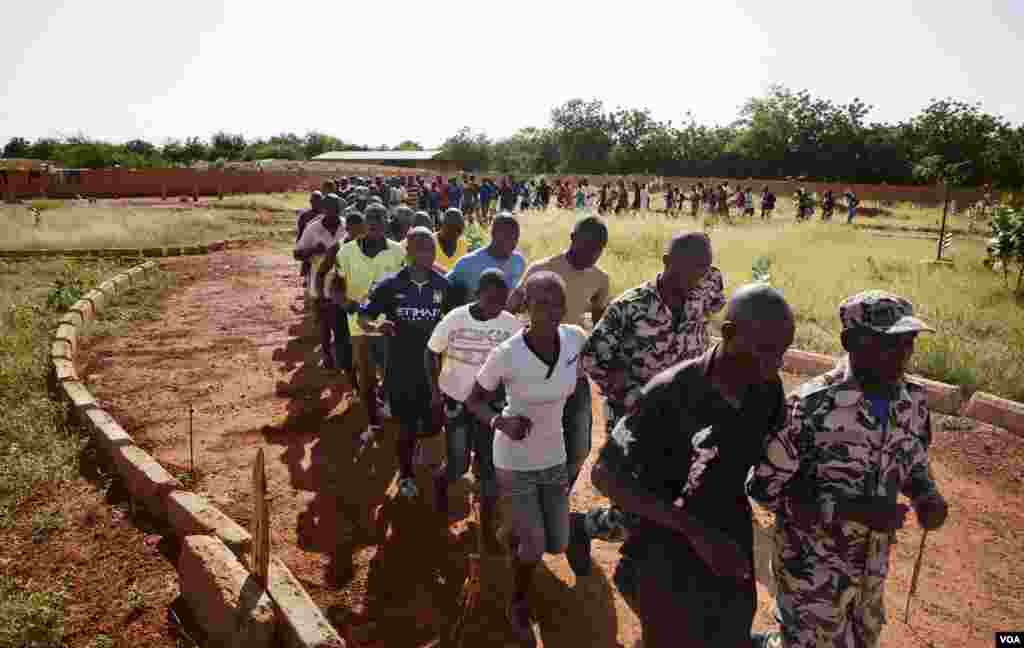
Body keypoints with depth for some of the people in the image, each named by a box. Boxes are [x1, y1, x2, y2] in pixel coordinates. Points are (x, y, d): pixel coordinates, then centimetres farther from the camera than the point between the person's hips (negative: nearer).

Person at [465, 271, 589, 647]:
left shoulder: (575, 338, -14)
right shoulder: (506, 354, -26)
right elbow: (474, 401, -13)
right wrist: (501, 422, -28)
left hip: (554, 456, 4)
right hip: (514, 461, -4)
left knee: (557, 544, 15)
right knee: (533, 549, 0)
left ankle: (512, 532, 51)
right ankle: (519, 609, 34)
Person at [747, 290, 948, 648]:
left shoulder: (913, 400, -8)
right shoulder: (813, 406, -26)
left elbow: (913, 462, 11)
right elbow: (764, 487, -20)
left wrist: (927, 495, -12)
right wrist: (851, 510, -28)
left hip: (872, 566, 6)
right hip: (812, 567, -6)